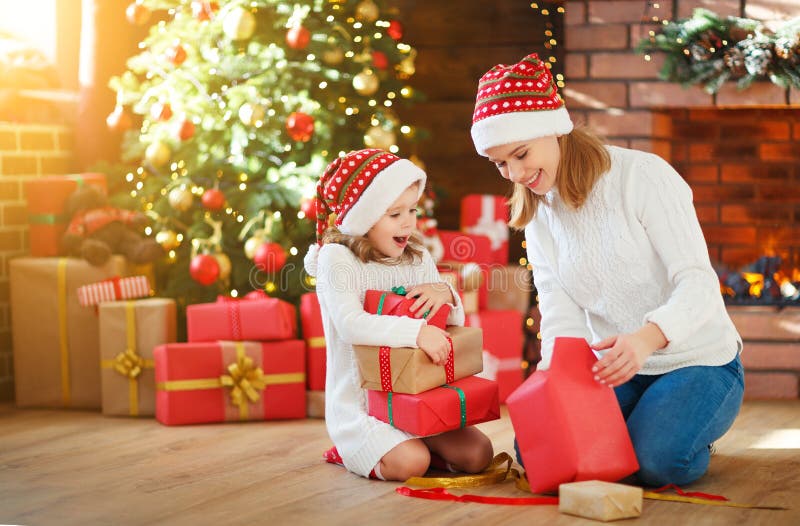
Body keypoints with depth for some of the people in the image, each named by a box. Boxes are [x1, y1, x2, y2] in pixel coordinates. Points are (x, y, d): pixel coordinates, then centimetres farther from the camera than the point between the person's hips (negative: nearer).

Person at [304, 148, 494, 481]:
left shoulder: (419, 259, 8)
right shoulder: (337, 258, -11)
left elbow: (455, 322, 13)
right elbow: (350, 324, -27)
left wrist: (445, 294, -11)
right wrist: (416, 332, -36)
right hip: (359, 402, -6)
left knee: (478, 454, -11)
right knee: (410, 463, -28)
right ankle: (356, 452, 3)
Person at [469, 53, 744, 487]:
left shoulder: (643, 175, -15)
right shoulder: (538, 216, 5)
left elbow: (699, 282, -23)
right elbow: (561, 318, -5)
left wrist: (648, 336, -43)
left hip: (697, 362, -5)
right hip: (619, 370, 5)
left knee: (654, 461, -30)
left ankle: (686, 432, 6)